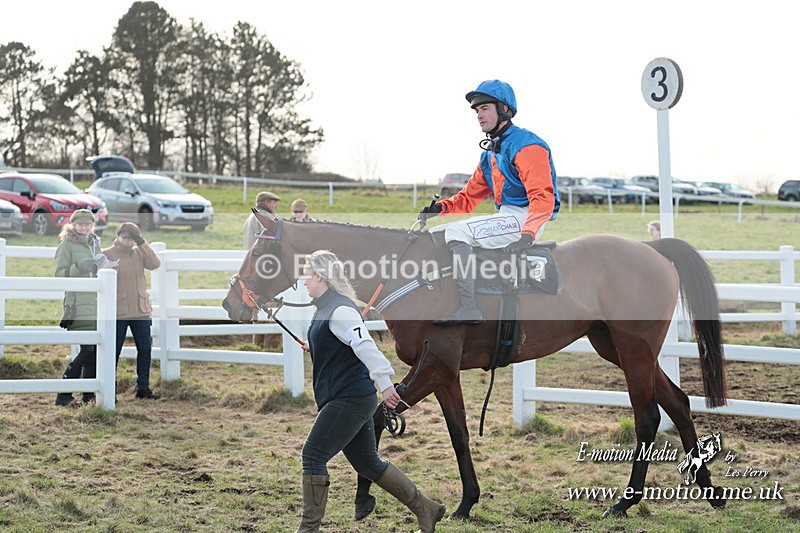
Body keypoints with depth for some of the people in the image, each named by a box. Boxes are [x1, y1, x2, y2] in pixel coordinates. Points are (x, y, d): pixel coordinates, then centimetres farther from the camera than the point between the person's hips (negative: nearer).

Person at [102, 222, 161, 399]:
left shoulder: (139, 252, 8)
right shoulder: (107, 254, -3)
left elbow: (155, 264, -9)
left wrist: (142, 243, -15)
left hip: (140, 310, 4)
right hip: (117, 312, -4)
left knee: (145, 348, 5)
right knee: (114, 351, 1)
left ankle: (143, 388, 16)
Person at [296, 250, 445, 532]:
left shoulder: (339, 310, -17)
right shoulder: (326, 308, 15)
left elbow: (365, 345, -28)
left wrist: (384, 383, -34)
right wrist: (314, 348, 42)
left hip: (350, 400, -11)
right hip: (349, 400, 11)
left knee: (313, 456, -8)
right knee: (367, 462, 15)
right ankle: (425, 509, 21)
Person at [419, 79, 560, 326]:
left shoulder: (526, 146, -13)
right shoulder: (490, 154, 19)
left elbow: (543, 197, -23)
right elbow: (469, 197, 19)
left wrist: (527, 236, -35)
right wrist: (441, 208, -2)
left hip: (525, 219, -10)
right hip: (506, 217, 10)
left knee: (457, 231, -24)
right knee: (438, 233, 10)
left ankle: (468, 308, -30)